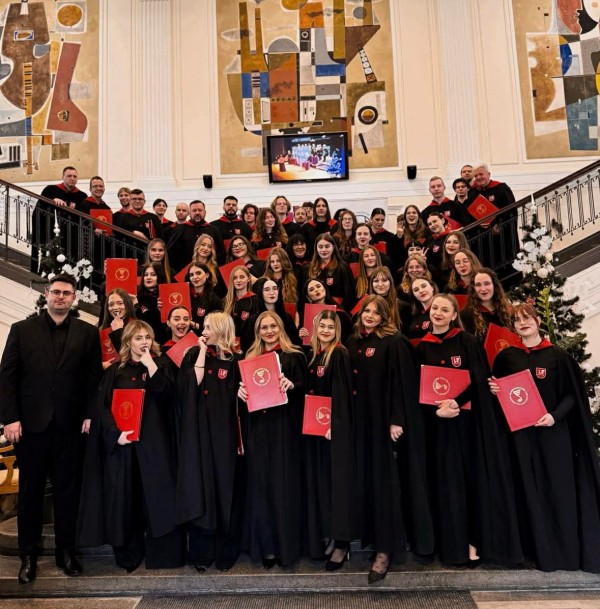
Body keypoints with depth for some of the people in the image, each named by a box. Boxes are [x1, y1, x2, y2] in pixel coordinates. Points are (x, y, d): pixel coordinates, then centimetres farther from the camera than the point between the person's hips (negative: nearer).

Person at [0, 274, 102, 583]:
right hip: (31, 423, 0)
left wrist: (90, 415, -5)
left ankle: (66, 551, 26)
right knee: (30, 491, 13)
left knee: (67, 491, 11)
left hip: (70, 425, 0)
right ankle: (28, 555, 28)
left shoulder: (88, 333, 3)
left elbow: (94, 377, 1)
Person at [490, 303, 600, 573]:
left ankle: (567, 549, 18)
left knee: (559, 487, 2)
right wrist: (493, 389, -8)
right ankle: (542, 549, 18)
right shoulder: (506, 357, 6)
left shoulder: (558, 355, -2)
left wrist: (555, 415, -16)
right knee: (531, 489, 7)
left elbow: (573, 393, -2)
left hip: (553, 430, -2)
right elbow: (498, 388, 14)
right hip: (520, 431, 2)